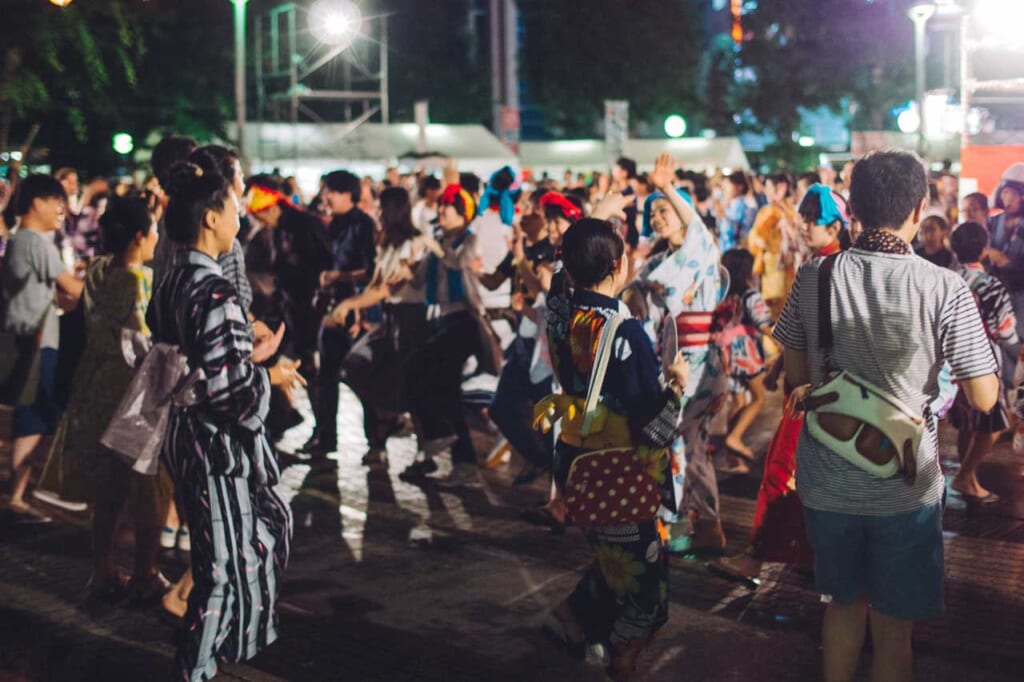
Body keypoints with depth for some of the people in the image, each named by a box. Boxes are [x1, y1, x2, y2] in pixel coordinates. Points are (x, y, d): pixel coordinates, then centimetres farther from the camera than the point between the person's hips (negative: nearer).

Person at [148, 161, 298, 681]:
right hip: (218, 443, -10)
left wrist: (250, 356, 15)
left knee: (264, 526, 25)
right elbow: (226, 390, -25)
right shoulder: (215, 294, -23)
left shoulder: (171, 283, 5)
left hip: (185, 436, 10)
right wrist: (269, 378, -9)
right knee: (225, 561, 4)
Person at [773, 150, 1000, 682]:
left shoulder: (813, 278, -8)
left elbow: (797, 375, 4)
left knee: (845, 603, 24)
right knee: (893, 627, 12)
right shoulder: (944, 290, -17)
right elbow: (984, 399, -12)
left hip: (826, 481, 3)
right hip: (904, 488, -3)